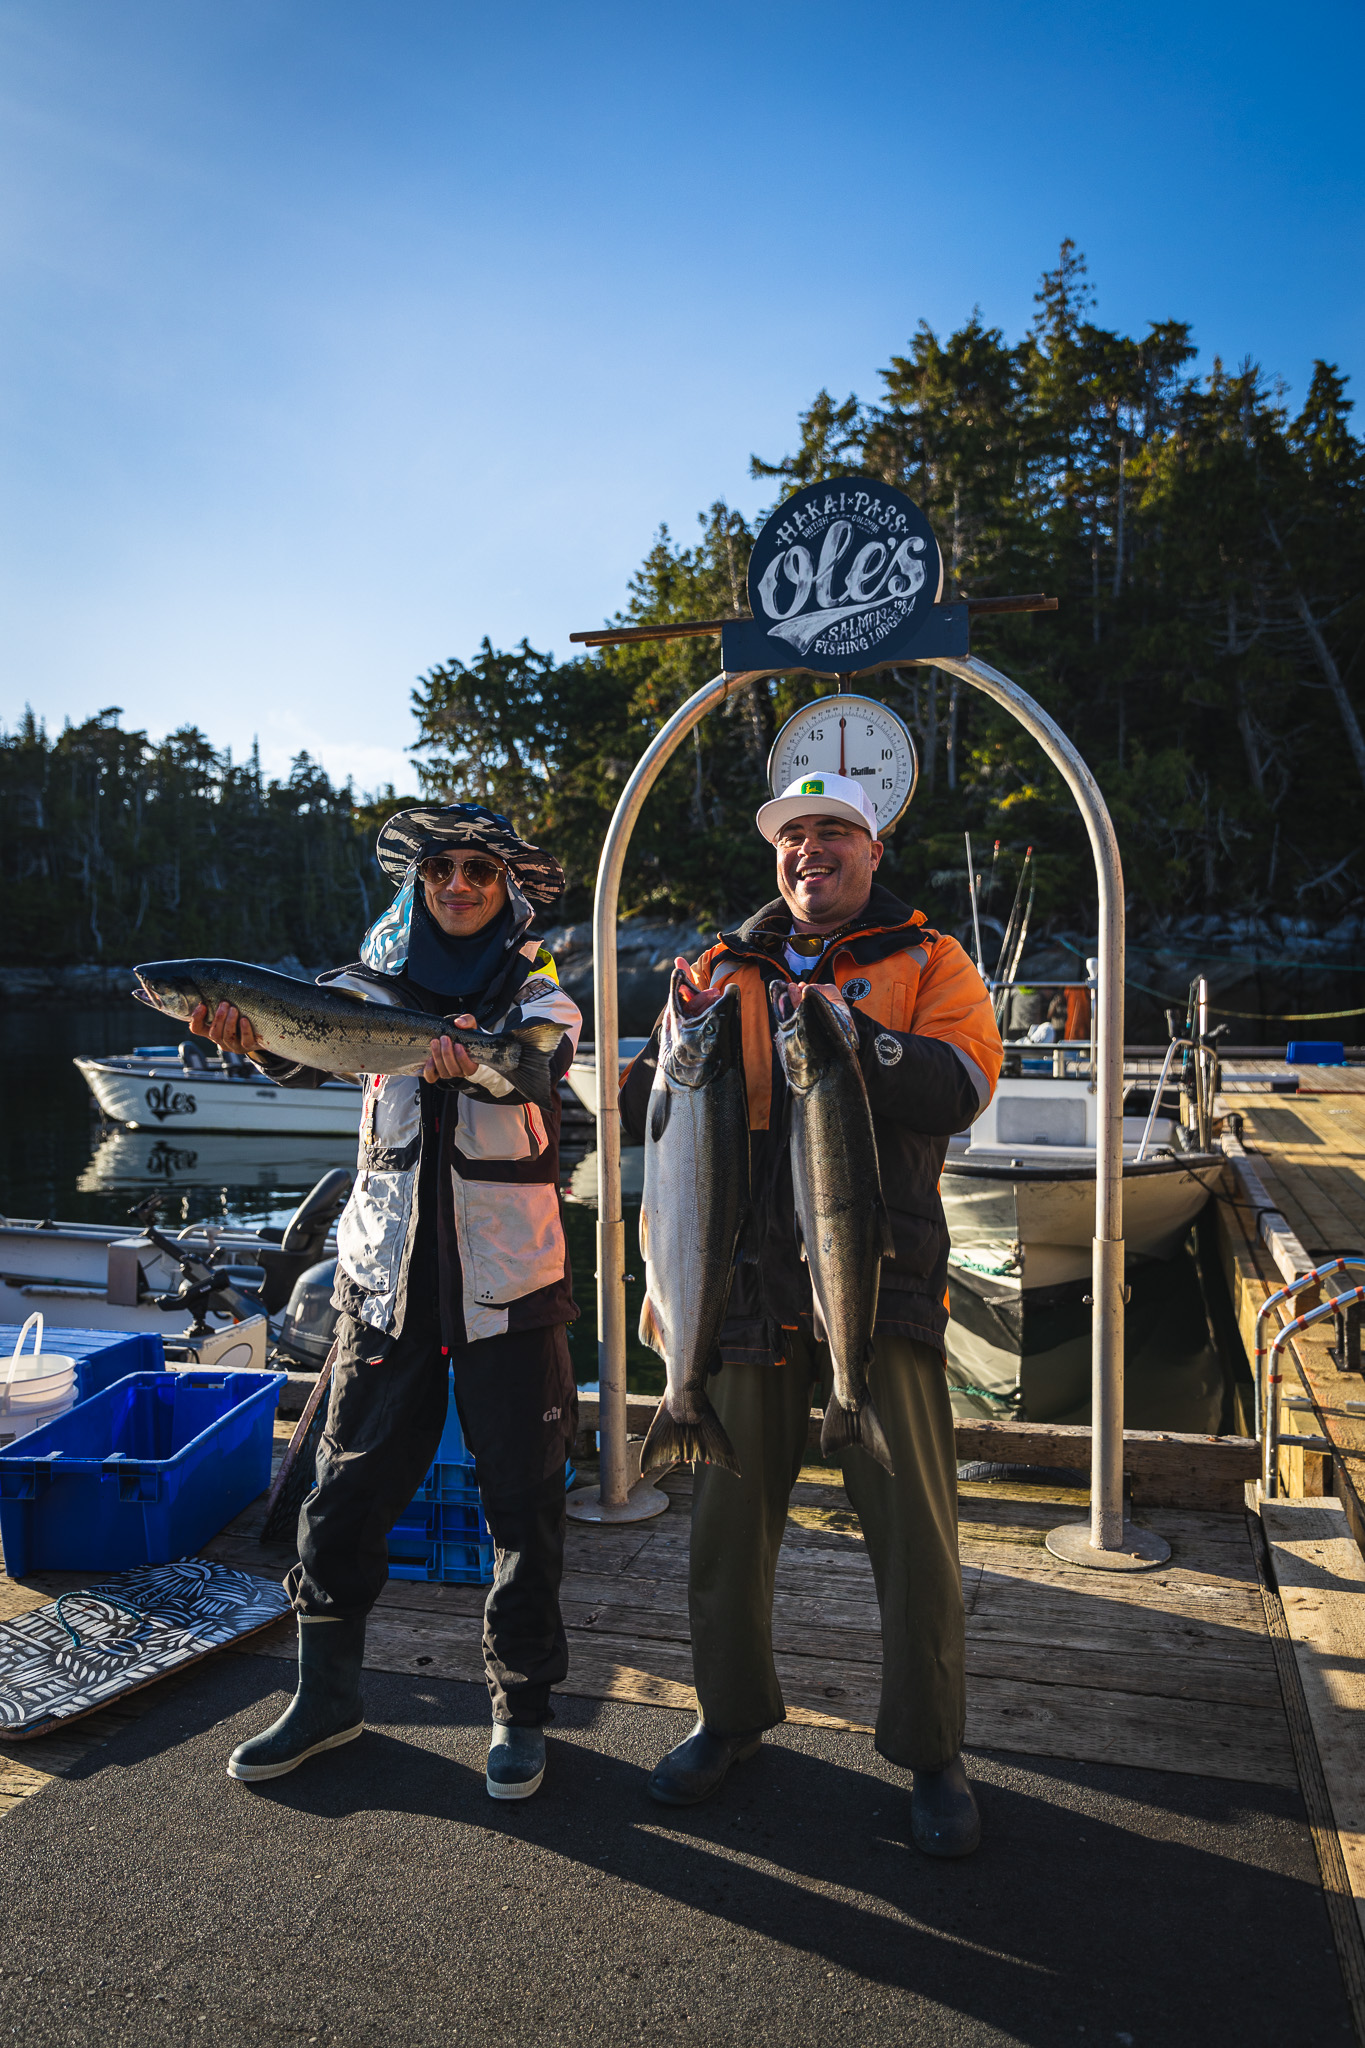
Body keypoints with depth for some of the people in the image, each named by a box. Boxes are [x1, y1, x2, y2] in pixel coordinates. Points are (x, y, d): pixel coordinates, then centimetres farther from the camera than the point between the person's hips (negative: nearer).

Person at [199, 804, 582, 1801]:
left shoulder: (536, 986, 0)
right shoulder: (377, 978, 5)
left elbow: (542, 1057, -23)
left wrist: (472, 1056, -45)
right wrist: (254, 1033, -38)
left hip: (509, 1278, -2)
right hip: (386, 1271, 2)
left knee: (524, 1500, 6)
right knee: (349, 1487, 10)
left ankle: (521, 1709, 25)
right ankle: (327, 1695, 31)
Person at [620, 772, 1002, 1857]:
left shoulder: (929, 963, 6)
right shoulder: (727, 971, 13)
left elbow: (962, 1086, -12)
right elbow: (654, 1114, 10)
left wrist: (847, 1037, -25)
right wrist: (674, 1052, -12)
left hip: (883, 1285, -2)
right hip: (750, 1282, 2)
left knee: (915, 1530, 4)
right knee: (729, 1517, 12)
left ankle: (931, 1748, 27)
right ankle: (732, 1713, 36)